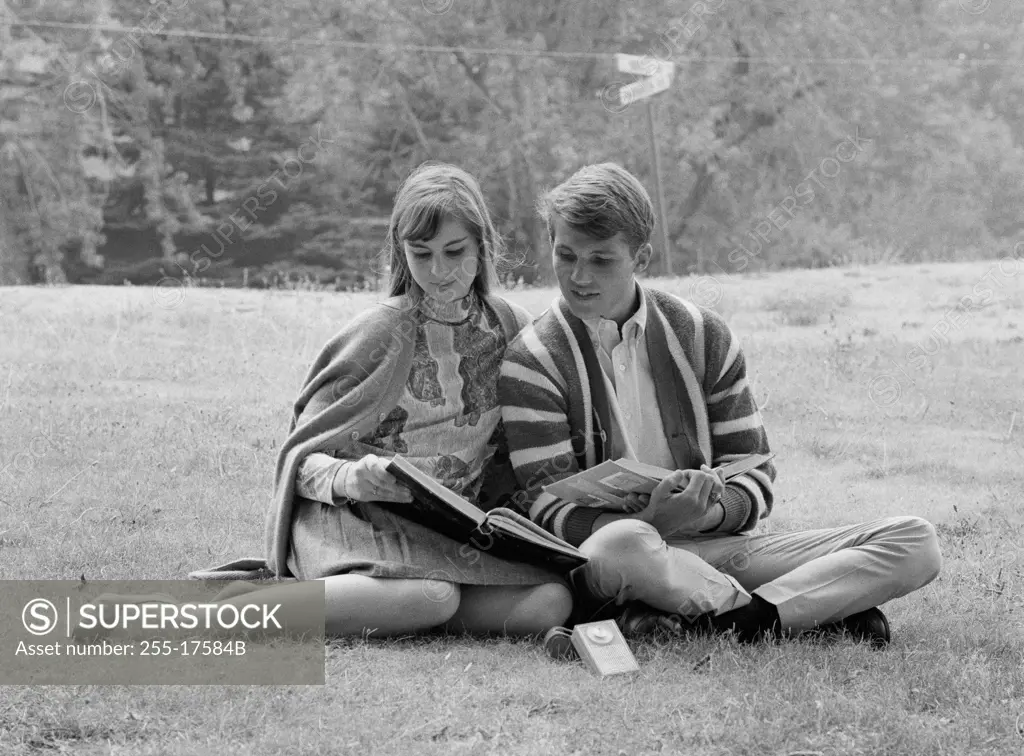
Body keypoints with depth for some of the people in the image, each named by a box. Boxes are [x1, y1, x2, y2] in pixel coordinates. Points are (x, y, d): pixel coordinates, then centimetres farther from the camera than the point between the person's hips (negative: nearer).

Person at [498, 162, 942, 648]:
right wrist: (653, 519, -28)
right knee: (619, 546, -42)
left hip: (717, 544, 4)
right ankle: (828, 612, -21)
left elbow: (754, 485, 7)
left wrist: (707, 512, -17)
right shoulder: (533, 361, -2)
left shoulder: (703, 337, 9)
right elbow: (553, 514, -10)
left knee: (915, 543, -11)